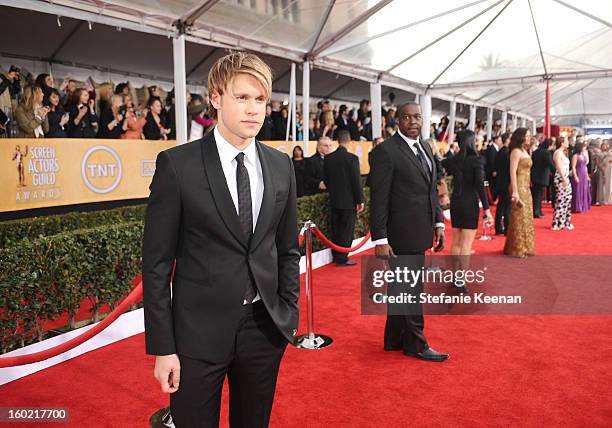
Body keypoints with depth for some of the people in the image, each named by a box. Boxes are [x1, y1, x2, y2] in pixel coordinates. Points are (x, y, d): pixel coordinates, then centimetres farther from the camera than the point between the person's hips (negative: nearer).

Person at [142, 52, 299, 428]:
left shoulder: (281, 165, 3)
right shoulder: (177, 164, -9)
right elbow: (157, 262, -8)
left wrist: (289, 312, 7)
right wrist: (162, 346, -9)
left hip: (265, 327, 4)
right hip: (199, 330, -3)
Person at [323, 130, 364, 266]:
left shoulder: (328, 158, 2)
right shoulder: (352, 158, -14)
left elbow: (325, 179, 8)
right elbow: (357, 181, -12)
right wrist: (360, 200, -5)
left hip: (334, 200, 5)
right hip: (349, 201, -5)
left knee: (335, 230, 12)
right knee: (347, 230, 3)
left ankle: (336, 256, 21)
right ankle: (342, 258, 5)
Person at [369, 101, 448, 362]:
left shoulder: (425, 149, 14)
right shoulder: (386, 151, -12)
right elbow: (378, 199, -15)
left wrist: (438, 223, 12)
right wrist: (380, 240, -18)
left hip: (419, 233, 8)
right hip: (401, 234, -8)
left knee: (400, 289, 17)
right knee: (410, 291, 2)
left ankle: (394, 339, 31)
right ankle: (416, 344, 18)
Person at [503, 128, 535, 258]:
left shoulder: (525, 151, 15)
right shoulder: (516, 151, -12)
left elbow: (526, 171, 15)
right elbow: (513, 172, -18)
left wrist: (526, 188, 12)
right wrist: (515, 192, -24)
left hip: (526, 187, 9)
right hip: (519, 187, -9)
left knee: (526, 217, 14)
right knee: (519, 218, -3)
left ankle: (523, 247, 24)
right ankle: (517, 249, 6)